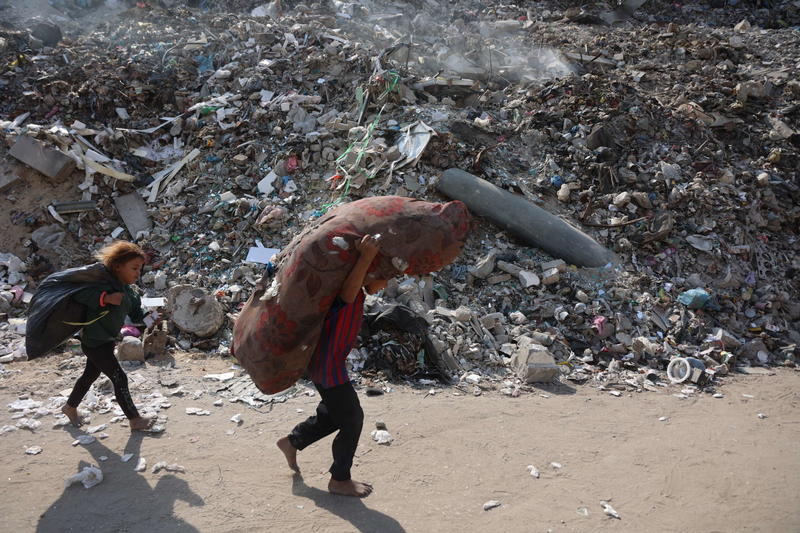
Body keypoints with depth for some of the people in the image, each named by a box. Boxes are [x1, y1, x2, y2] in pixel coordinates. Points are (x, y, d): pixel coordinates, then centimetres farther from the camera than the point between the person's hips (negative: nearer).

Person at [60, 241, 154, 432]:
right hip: (94, 342, -10)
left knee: (91, 375, 25)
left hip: (107, 341, 10)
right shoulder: (104, 283, -22)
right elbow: (78, 294, -31)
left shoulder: (128, 291, 4)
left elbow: (136, 315, 5)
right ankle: (134, 420, 7)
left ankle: (70, 407, 47)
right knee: (120, 379, -5)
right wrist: (105, 297, -40)